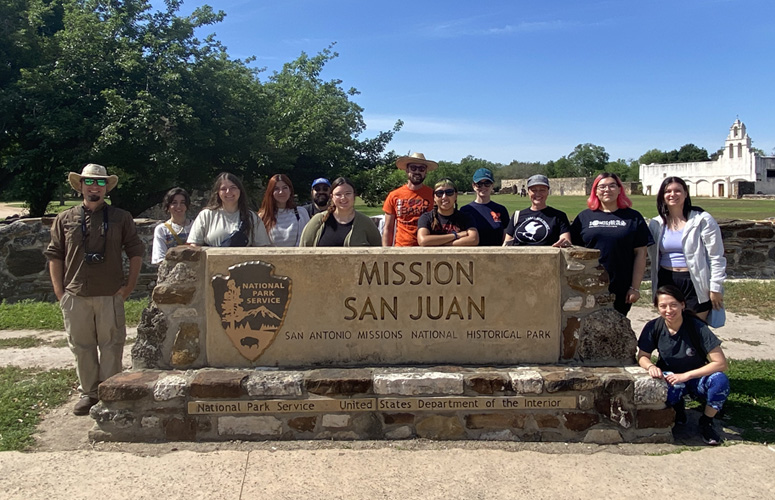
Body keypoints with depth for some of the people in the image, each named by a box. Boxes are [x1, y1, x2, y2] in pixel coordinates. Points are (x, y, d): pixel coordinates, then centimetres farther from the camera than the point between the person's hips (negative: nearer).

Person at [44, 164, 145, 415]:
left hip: (110, 295, -1)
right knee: (81, 346, 9)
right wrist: (59, 292, 1)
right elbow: (54, 255, 9)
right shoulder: (65, 219, 8)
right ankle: (88, 393, 23)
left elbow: (136, 252, 6)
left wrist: (129, 286, -1)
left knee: (111, 345, 3)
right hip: (75, 297, 2)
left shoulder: (121, 218, 5)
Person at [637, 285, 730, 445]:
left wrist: (686, 375, -27)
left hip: (696, 379, 0)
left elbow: (721, 363, -21)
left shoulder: (697, 327, -20)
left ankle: (706, 422, -5)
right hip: (671, 378, 0)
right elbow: (642, 356, -2)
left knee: (720, 380, -32)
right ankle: (677, 406, 3)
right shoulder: (653, 328, -14)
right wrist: (650, 366, -26)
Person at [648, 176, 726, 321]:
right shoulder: (656, 224, 8)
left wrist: (716, 288, -8)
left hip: (695, 283, -4)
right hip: (666, 283, 4)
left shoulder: (702, 220, -4)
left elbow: (716, 256, -5)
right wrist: (656, 287, 11)